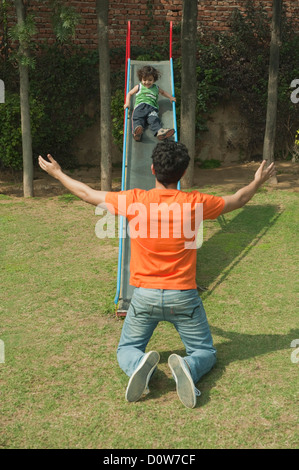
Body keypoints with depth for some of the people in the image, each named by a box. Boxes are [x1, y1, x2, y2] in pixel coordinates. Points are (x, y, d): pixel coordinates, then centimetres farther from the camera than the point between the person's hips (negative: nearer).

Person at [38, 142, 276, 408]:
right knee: (206, 353, 18)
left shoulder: (134, 201, -10)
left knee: (127, 349, 22)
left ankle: (140, 365, -15)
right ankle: (187, 368, -19)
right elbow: (237, 201, 9)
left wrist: (57, 173, 20)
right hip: (183, 296, 0)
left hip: (145, 295, 1)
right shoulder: (195, 203, -9)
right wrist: (258, 182, 29)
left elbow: (90, 195, 4)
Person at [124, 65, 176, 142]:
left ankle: (160, 131, -60)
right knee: (138, 119, -34)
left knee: (154, 119, -31)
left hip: (152, 108, 1)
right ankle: (137, 132, -63)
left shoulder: (156, 88, 30)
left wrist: (170, 97, 37)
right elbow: (129, 93, 31)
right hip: (140, 106, -1)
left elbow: (163, 92, 50)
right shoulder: (139, 87, 25)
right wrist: (127, 103, 15)